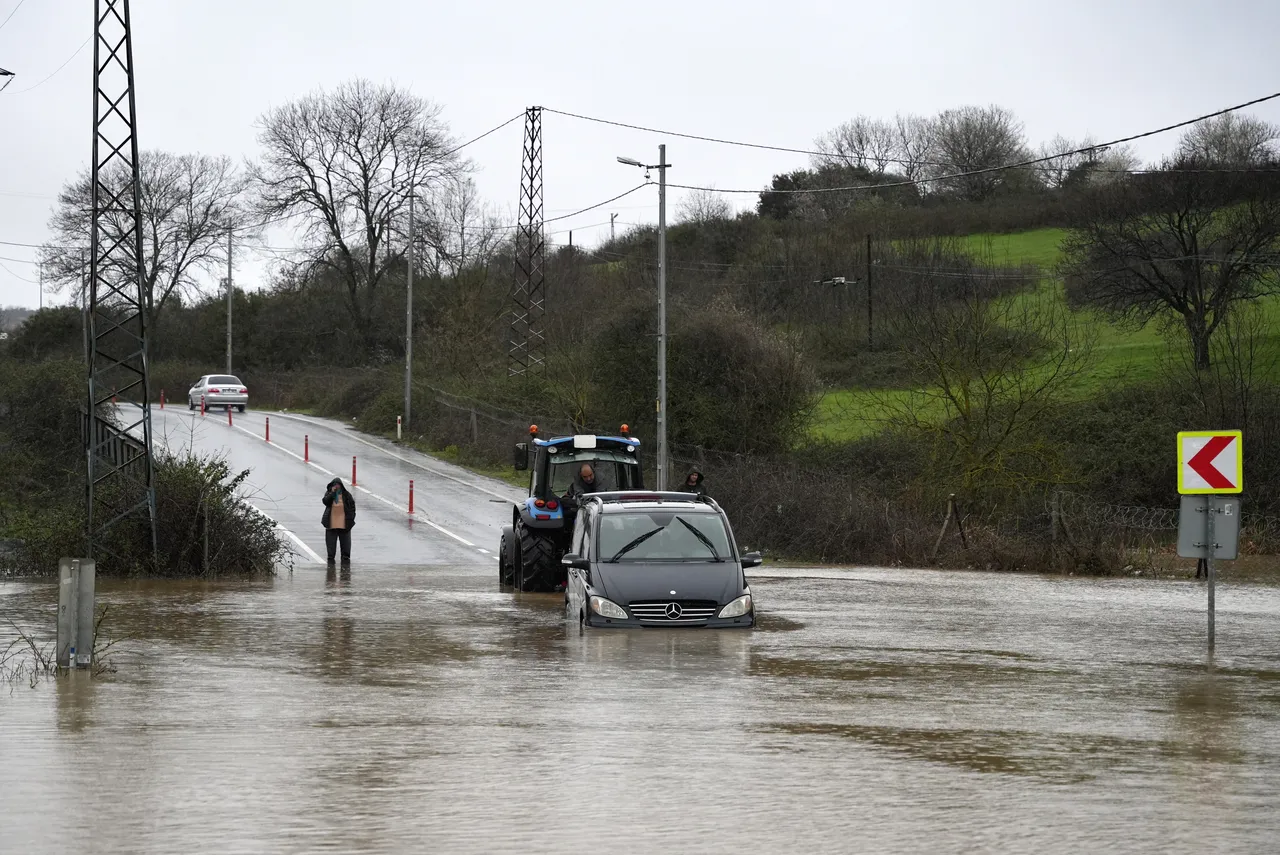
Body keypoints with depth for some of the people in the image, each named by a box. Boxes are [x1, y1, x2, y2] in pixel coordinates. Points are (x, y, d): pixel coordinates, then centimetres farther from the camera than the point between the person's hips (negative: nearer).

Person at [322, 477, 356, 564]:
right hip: (331, 523, 1)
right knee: (331, 541, 4)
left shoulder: (346, 494, 0)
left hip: (344, 523, -1)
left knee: (345, 541, 5)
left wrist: (351, 517, -3)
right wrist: (332, 493, -18)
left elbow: (352, 505, 4)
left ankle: (346, 557, 14)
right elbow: (325, 501, -15)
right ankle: (331, 557, 12)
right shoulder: (329, 493, 3)